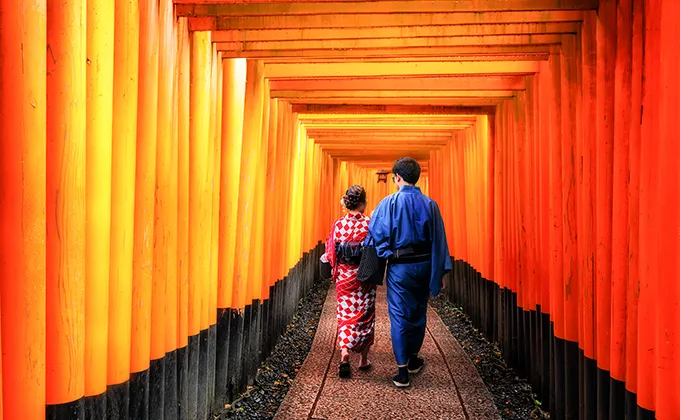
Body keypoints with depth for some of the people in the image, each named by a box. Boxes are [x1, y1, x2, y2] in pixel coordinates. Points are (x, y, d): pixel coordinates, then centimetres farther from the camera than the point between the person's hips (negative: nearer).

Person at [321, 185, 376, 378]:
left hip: (344, 276, 1)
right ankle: (364, 359, 24)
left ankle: (344, 357, -8)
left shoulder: (338, 224, -6)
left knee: (346, 315, 8)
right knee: (365, 316, 14)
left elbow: (331, 253, -3)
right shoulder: (370, 224, -10)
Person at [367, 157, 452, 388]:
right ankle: (413, 359, 33)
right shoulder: (430, 204, 0)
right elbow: (439, 240, 1)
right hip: (424, 265, 4)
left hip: (400, 266, -3)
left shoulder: (389, 202, -9)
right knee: (419, 313, 18)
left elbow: (377, 234, -11)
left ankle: (402, 371, 3)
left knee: (399, 316, 3)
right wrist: (440, 272, 6)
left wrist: (384, 254, 4)